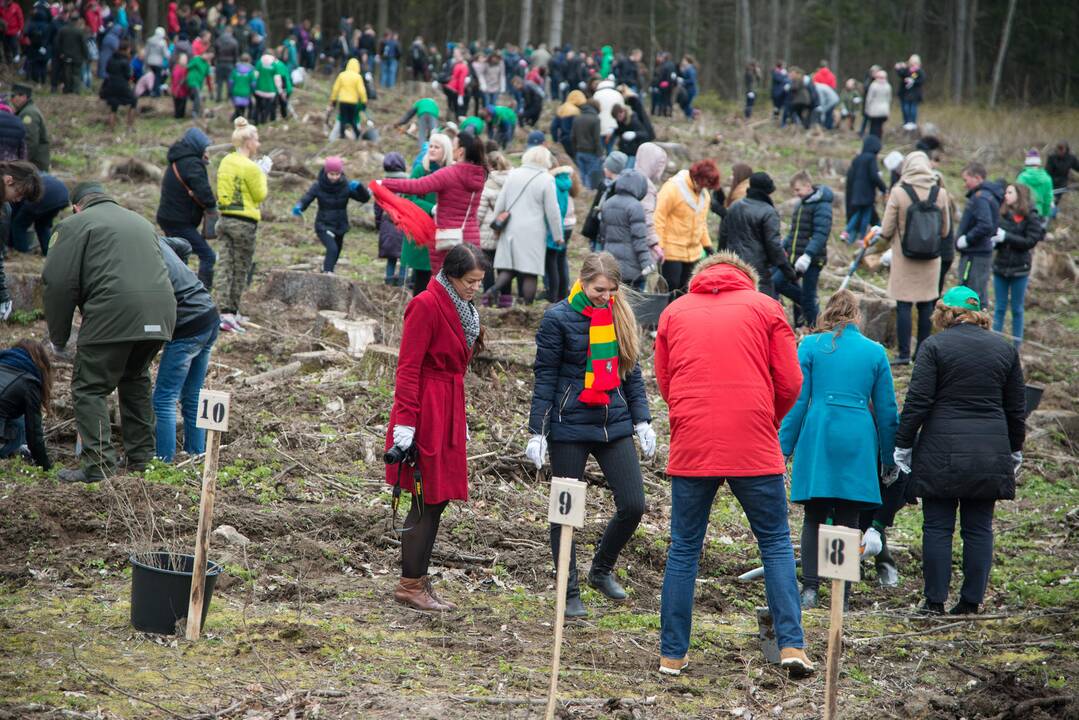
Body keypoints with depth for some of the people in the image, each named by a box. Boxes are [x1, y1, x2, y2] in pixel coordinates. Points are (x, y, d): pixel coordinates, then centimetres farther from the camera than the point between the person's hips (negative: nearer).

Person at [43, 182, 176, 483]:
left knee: (90, 388, 2)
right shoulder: (141, 222, 30)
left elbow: (59, 284, 0)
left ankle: (99, 466, -7)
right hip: (160, 311, 7)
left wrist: (58, 338, 10)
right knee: (135, 380, 26)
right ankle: (141, 456, 27)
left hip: (114, 312, -6)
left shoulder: (76, 224, 7)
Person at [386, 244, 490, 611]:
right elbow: (408, 367, -16)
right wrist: (405, 421, -20)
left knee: (436, 500, 11)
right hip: (426, 412, -9)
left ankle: (416, 580, 18)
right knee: (428, 501, -5)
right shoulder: (426, 305, -14)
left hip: (448, 411, 9)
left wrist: (460, 419, 23)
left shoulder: (461, 308, 14)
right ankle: (410, 585, 2)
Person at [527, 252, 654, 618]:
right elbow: (545, 377, -7)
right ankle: (569, 594, 15)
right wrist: (537, 432, -9)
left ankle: (602, 570, 24)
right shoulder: (559, 318, -8)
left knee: (633, 505, 0)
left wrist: (642, 421, 8)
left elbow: (631, 371, 14)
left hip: (614, 423, 5)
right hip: (569, 426, -4)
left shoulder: (620, 316, 6)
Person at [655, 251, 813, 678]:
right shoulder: (765, 307, 7)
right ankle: (791, 645, -2)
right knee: (776, 543, 8)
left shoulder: (674, 312, 13)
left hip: (691, 446, 1)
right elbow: (789, 383, 4)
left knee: (683, 549, 9)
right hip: (754, 446, -1)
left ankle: (672, 655, 10)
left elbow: (664, 382, 14)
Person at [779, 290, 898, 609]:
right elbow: (887, 411, 12)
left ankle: (809, 589, -4)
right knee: (847, 520, 5)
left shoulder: (811, 345, 4)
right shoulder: (875, 352, 10)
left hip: (818, 438, -1)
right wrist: (889, 459, 19)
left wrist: (783, 447, 5)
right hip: (858, 442, 1)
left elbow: (797, 401, 1)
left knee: (814, 518, 7)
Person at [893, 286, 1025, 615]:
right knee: (979, 528, 8)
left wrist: (903, 446, -1)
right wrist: (1015, 451, 23)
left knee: (938, 527, 2)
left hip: (942, 452, -3)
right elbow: (1016, 408, 13)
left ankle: (935, 600, 2)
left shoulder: (935, 346, -3)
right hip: (991, 453, 3)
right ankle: (971, 601, 7)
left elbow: (917, 402, -8)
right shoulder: (1005, 349, 9)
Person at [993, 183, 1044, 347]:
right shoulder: (1004, 215, 4)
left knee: (1017, 309, 7)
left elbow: (1030, 241, -14)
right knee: (999, 308, 10)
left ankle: (1016, 344, 14)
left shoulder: (1030, 217, -9)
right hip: (1001, 266, 4)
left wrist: (1006, 237, -20)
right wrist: (994, 241, -11)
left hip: (1019, 269, -4)